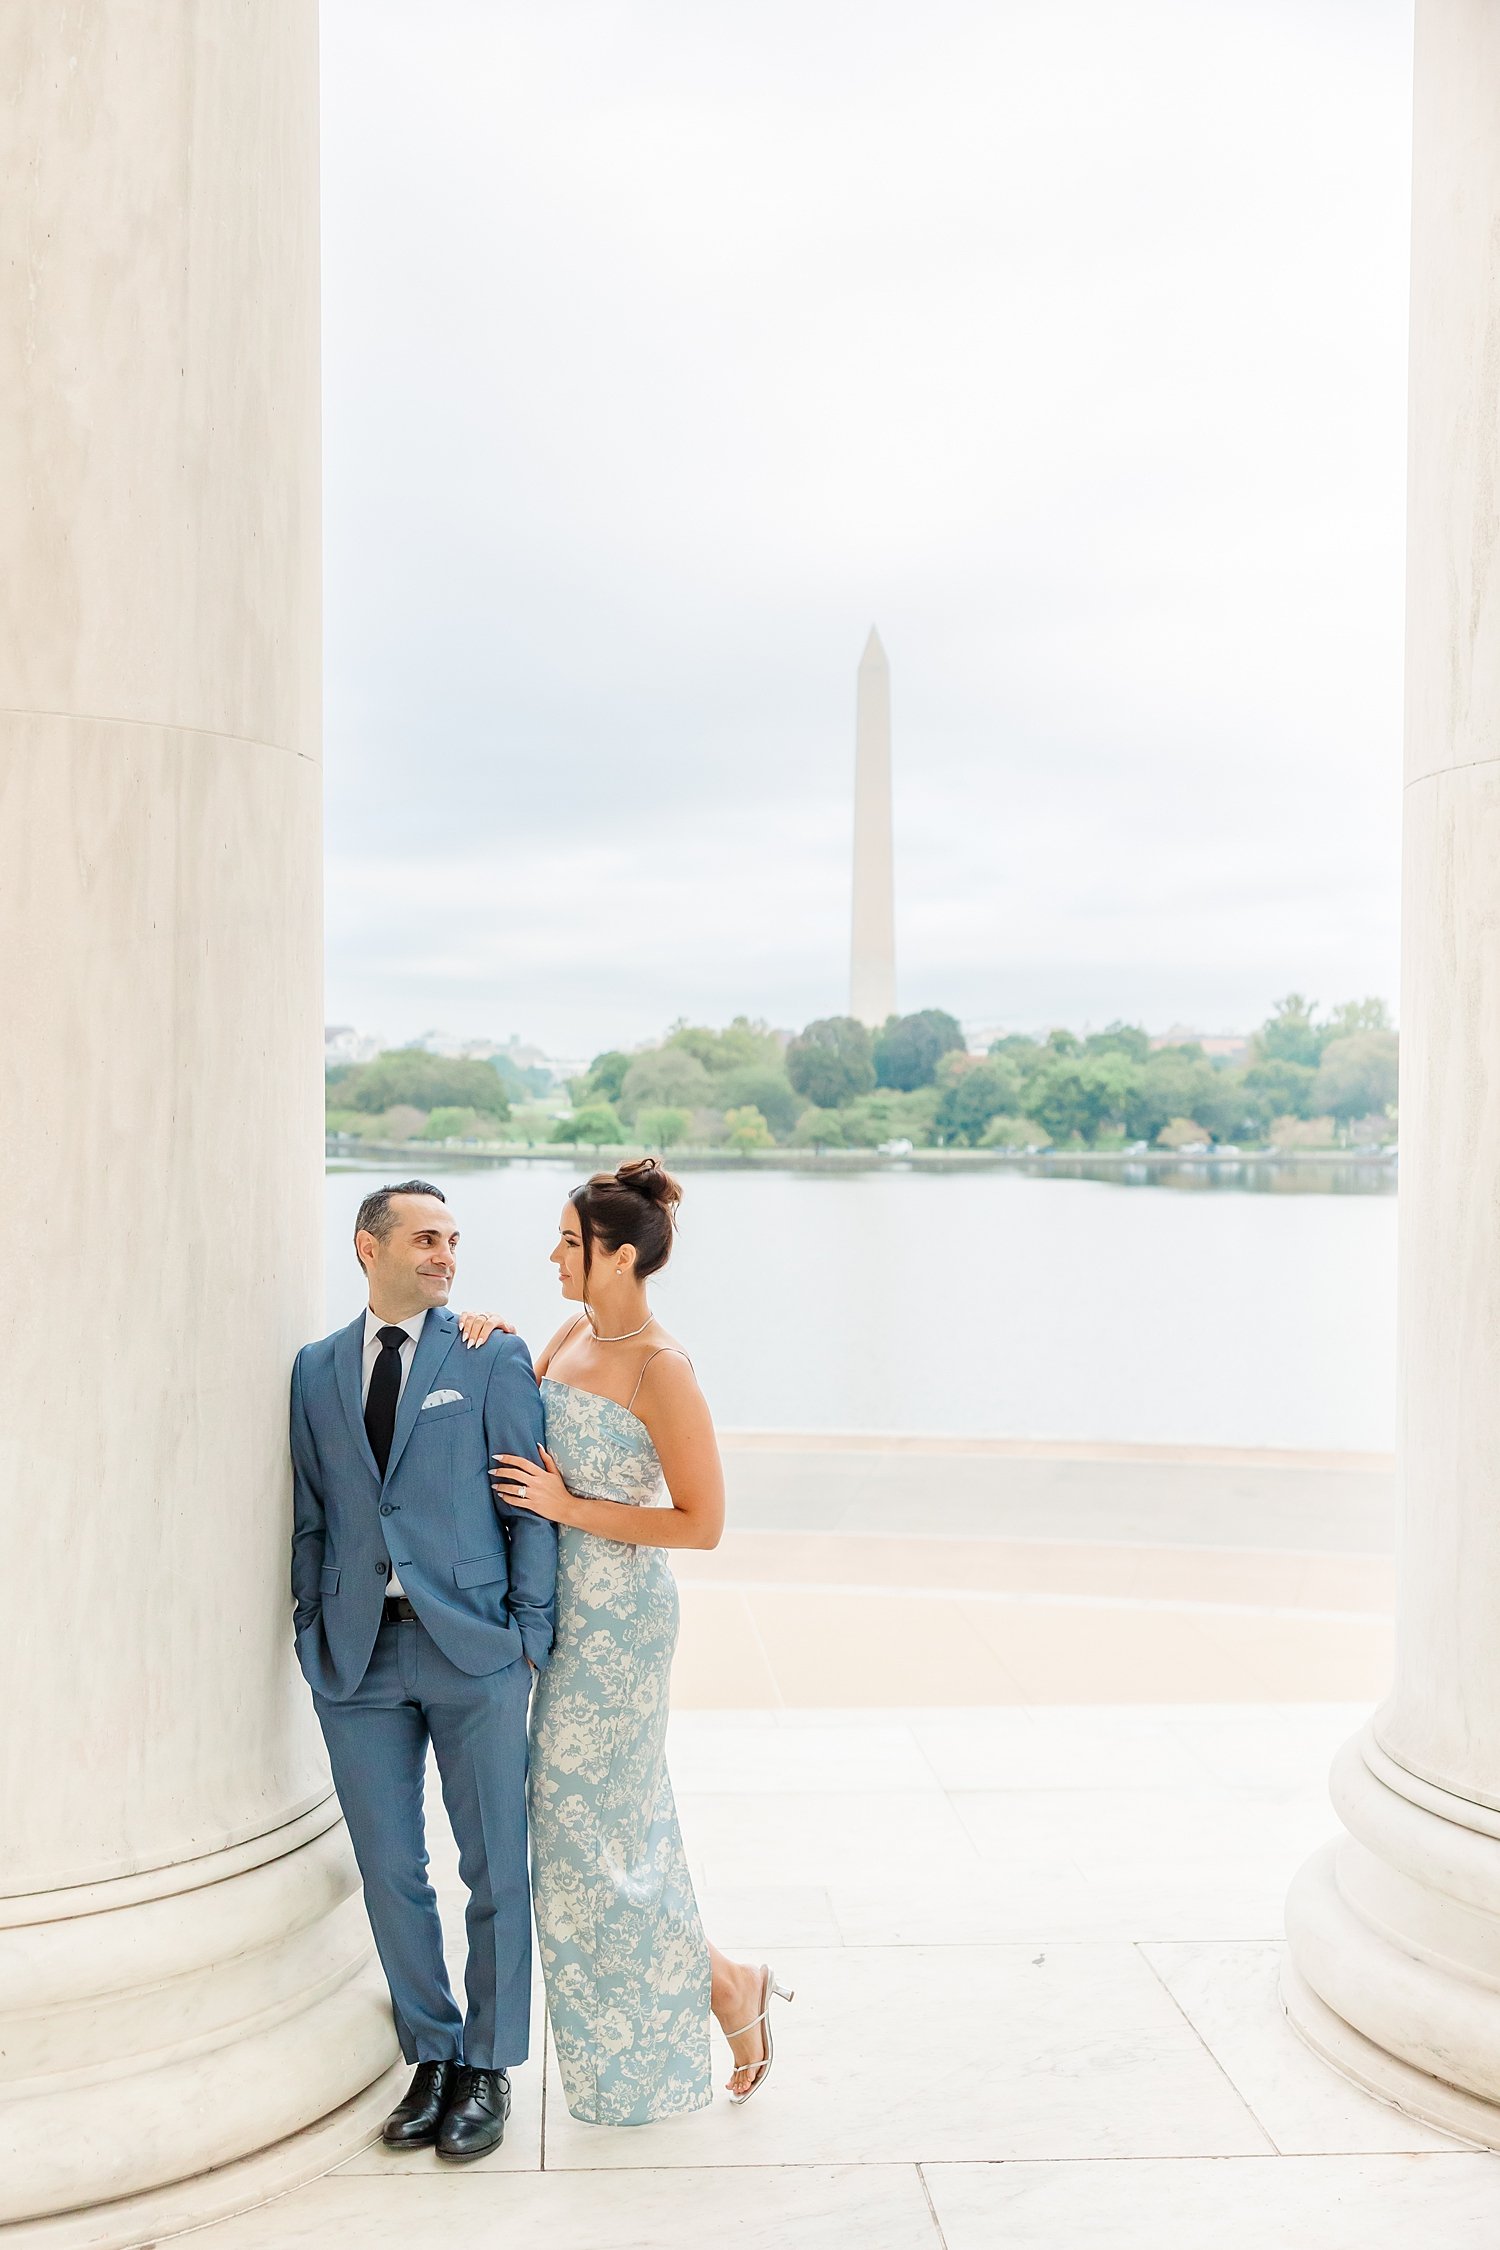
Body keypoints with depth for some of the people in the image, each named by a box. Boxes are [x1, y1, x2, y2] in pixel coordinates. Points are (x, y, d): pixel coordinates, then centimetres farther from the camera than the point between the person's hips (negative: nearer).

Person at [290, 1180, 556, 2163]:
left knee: (496, 1870, 6)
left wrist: (529, 1639, -5)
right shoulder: (317, 1369, 10)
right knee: (391, 1872, 10)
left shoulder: (495, 1359, 0)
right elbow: (311, 1516, 12)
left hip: (472, 1649, -2)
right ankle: (432, 2055, 28)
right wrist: (314, 1633, 5)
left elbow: (531, 1509, -1)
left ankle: (487, 2066, 23)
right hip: (357, 1656, 3)